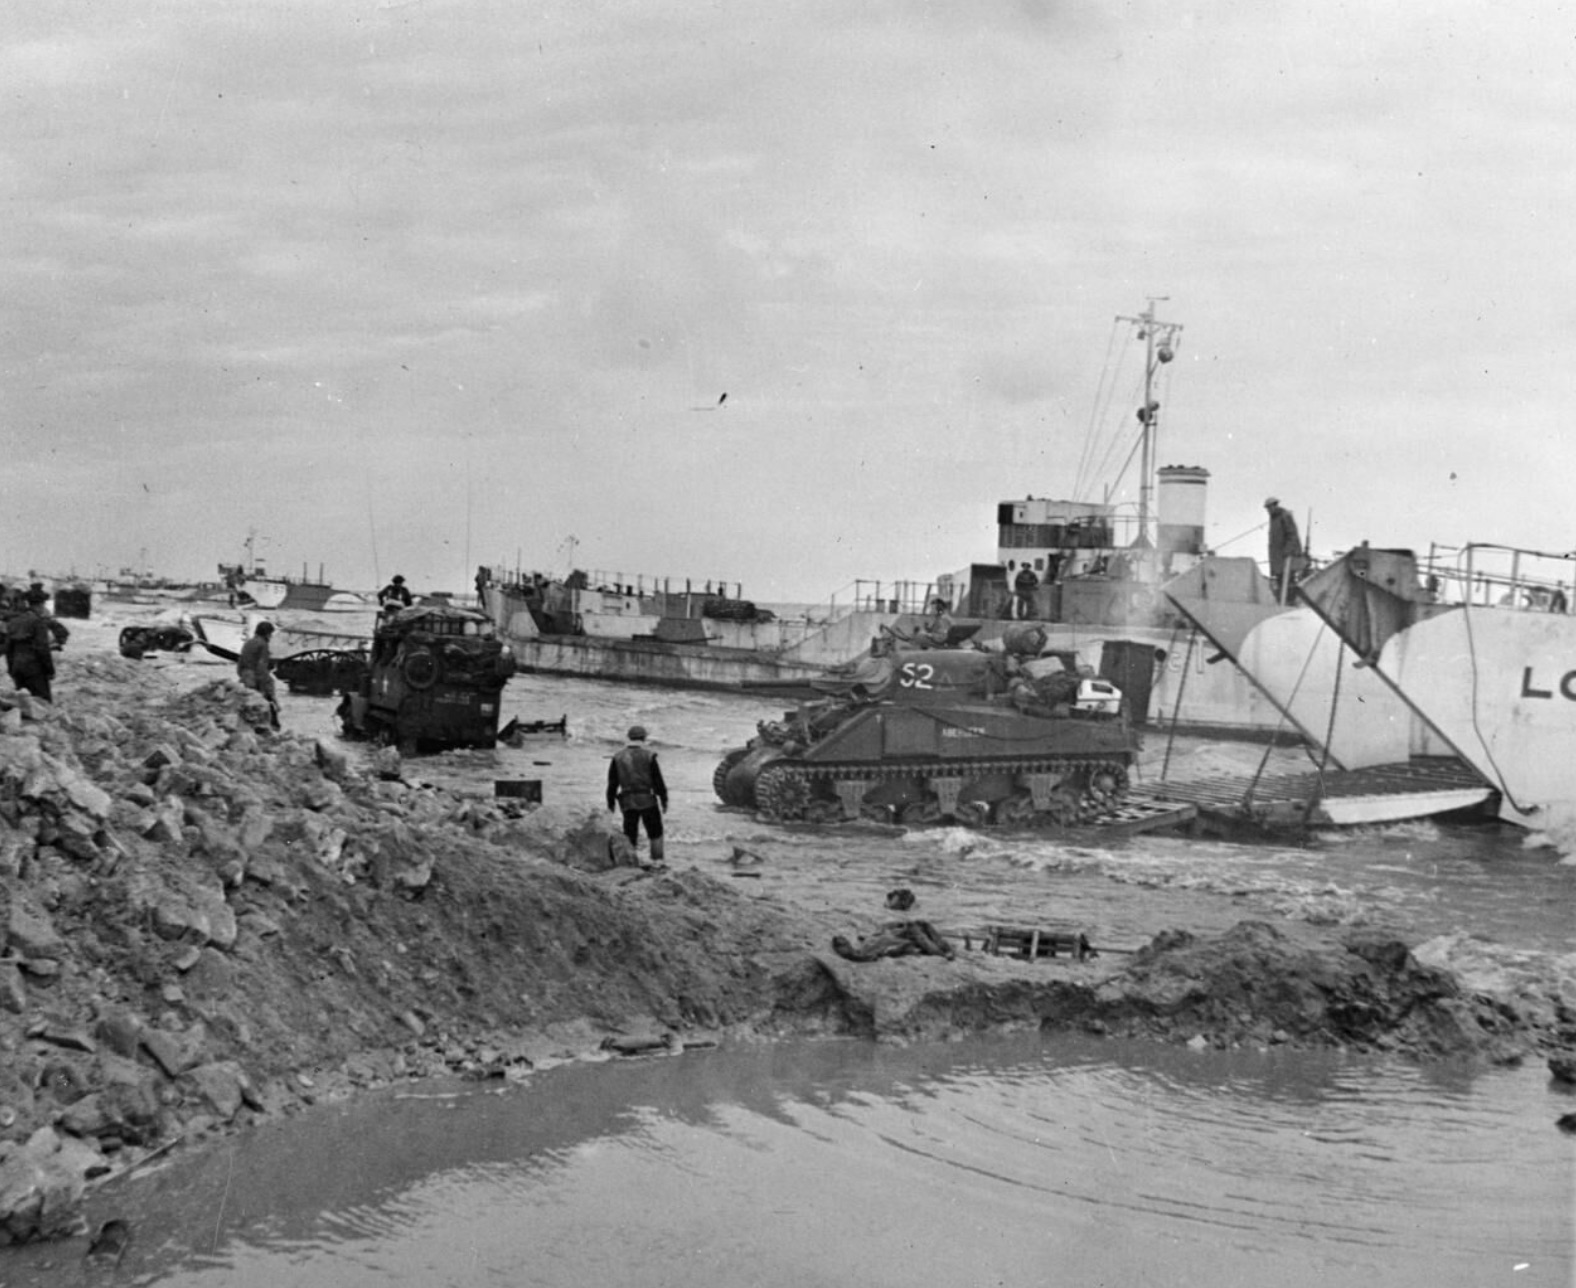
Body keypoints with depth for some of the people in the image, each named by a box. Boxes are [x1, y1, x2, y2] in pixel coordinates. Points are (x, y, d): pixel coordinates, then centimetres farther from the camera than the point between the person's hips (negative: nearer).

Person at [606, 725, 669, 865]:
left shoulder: (618, 758, 3)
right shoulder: (649, 756, -6)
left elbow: (612, 784, 5)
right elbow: (658, 781, -6)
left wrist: (610, 804, 11)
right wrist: (664, 800, 2)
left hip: (628, 802, 2)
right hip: (647, 800, -2)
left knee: (630, 838, 8)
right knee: (655, 834, 10)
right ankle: (657, 863, 5)